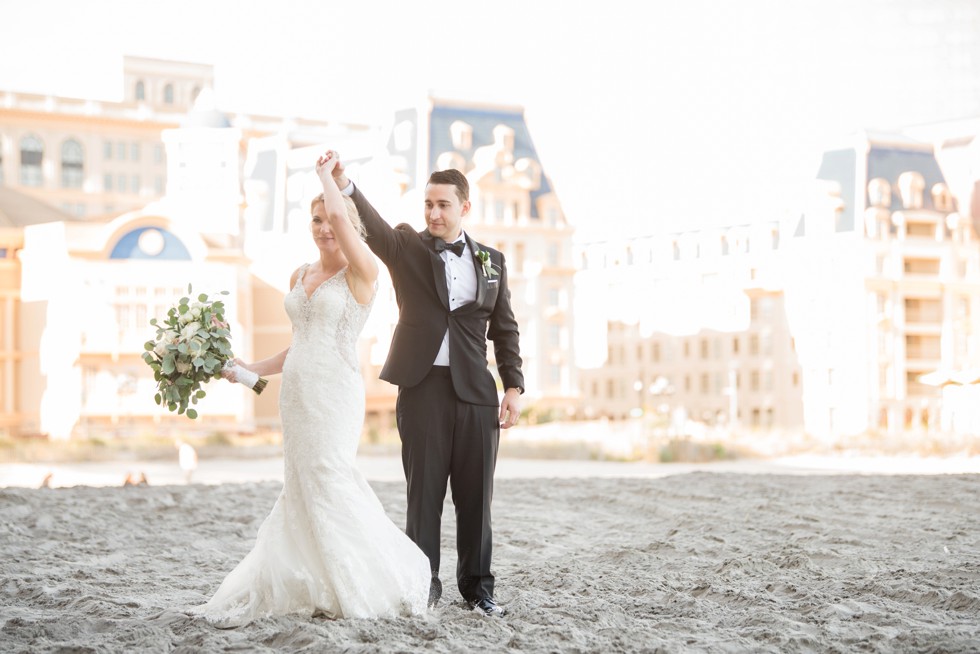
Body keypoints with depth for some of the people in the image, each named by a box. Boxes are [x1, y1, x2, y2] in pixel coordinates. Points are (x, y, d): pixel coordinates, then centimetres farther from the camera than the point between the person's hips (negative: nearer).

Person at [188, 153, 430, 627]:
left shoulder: (361, 271, -6)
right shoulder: (300, 276, 15)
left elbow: (340, 215, -22)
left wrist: (325, 173, -5)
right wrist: (253, 369, 18)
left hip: (334, 392, -7)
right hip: (296, 392, 7)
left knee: (326, 481, -11)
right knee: (304, 487, 4)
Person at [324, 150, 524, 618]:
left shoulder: (491, 261, 12)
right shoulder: (406, 247, 5)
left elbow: (504, 330, 14)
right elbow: (371, 225, -16)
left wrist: (513, 386, 5)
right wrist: (344, 186, -34)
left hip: (475, 390, 2)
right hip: (422, 387, -2)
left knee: (475, 495, 5)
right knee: (424, 493, 2)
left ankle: (477, 588, 15)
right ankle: (422, 587, 10)